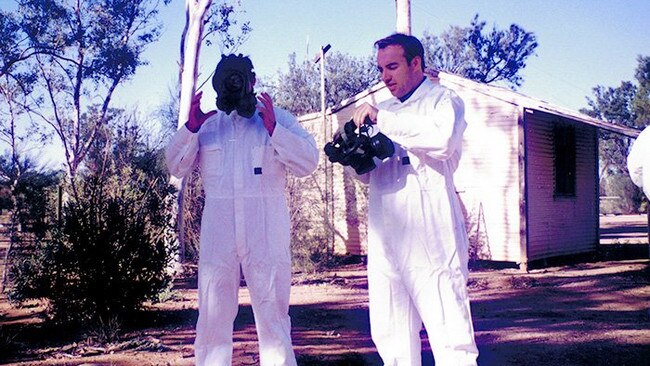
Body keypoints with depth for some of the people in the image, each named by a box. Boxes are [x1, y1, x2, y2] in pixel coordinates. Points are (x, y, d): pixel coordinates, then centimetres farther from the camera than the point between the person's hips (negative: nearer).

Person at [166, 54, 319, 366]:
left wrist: (274, 128, -13)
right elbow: (177, 168, 12)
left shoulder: (278, 118, 10)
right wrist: (190, 128, -3)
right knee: (213, 318, 5)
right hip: (217, 233, 2)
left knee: (273, 316, 3)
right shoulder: (206, 124, 17)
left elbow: (308, 162, 0)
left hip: (266, 234, -2)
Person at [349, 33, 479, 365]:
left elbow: (443, 139, -18)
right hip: (385, 239, 6)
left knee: (450, 337, -7)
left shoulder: (443, 100, 4)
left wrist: (382, 118, -16)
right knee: (391, 337, 6)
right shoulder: (386, 111, 24)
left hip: (430, 236, -6)